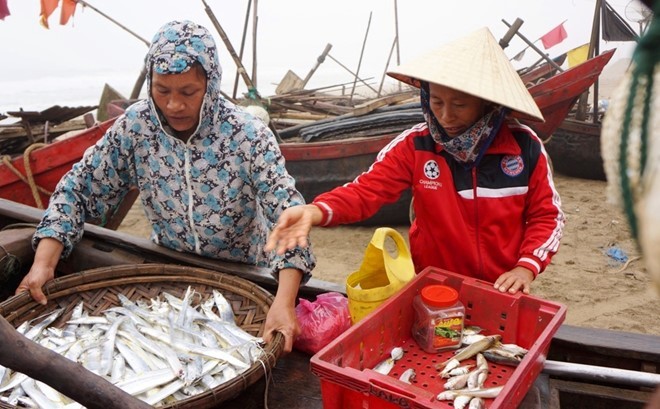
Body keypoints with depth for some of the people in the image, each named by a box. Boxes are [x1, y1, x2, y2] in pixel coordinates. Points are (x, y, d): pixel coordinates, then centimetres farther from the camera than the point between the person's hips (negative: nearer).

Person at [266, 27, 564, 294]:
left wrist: (527, 266, -16)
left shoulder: (525, 148, -11)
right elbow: (367, 189, -21)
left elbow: (546, 216, -2)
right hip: (435, 287, -1)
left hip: (502, 291, 1)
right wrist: (316, 211, -39)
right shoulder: (415, 145, -13)